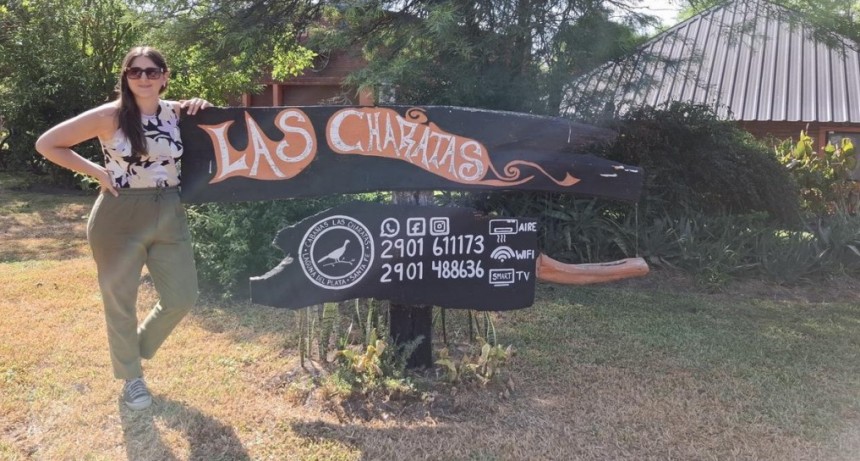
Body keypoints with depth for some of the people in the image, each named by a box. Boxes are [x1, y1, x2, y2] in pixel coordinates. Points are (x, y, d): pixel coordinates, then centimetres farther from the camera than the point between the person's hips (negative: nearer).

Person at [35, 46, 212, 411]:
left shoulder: (176, 113, 2)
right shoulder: (110, 116, -9)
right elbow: (47, 144, -5)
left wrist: (203, 109, -4)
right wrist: (96, 172, -8)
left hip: (169, 215, 4)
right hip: (119, 218, -4)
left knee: (183, 298, 8)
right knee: (121, 302, 9)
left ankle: (137, 349, 36)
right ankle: (131, 377, 31)